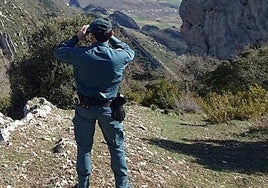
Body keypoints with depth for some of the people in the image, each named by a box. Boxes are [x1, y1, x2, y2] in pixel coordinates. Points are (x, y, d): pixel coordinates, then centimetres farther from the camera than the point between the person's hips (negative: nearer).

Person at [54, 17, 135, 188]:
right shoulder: (118, 57, -16)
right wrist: (113, 38, 11)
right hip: (109, 109, 0)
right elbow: (130, 52, 10)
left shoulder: (80, 54, -16)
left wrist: (77, 38, 5)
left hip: (85, 108, 0)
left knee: (84, 148, 17)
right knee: (117, 148, 16)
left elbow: (59, 52, 4)